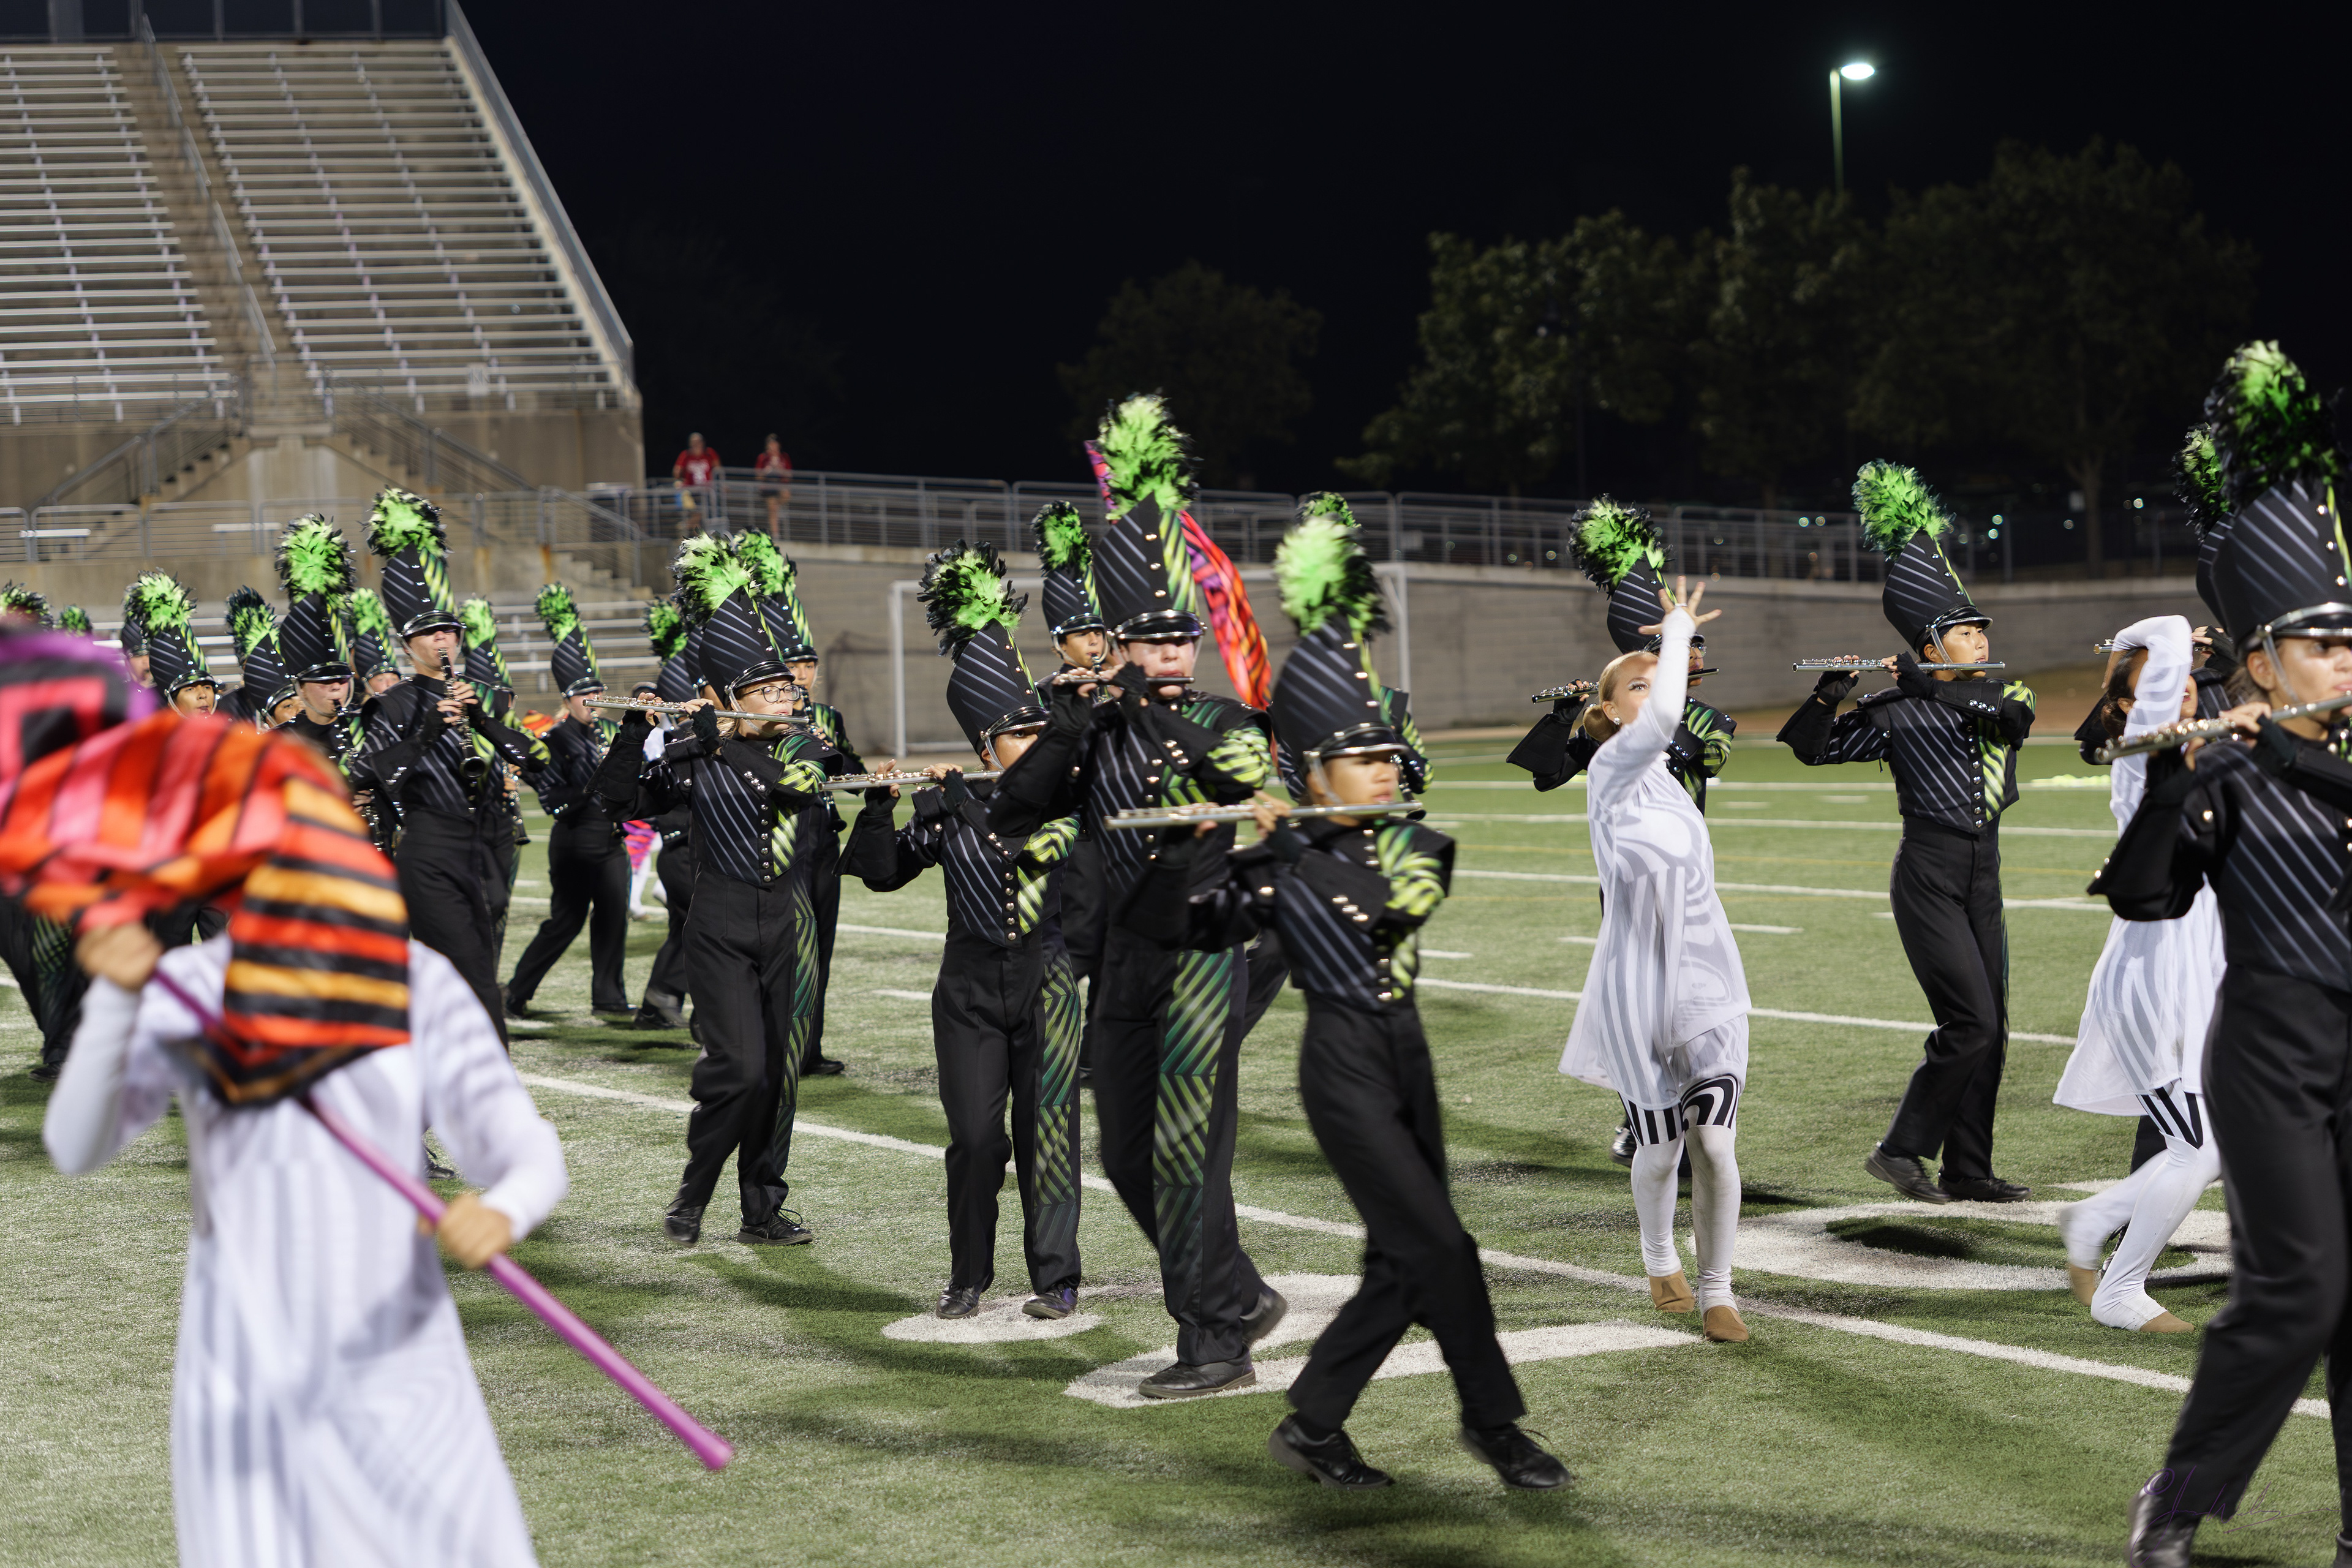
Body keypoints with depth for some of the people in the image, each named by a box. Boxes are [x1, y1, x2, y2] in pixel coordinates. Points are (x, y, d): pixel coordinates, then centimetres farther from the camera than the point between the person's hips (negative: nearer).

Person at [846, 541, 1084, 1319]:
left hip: (1046, 982, -1)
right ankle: (969, 1274, 14)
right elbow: (881, 871, 1)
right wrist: (880, 803, -13)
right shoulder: (948, 807, 3)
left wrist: (966, 800, -17)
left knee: (1046, 1129, -3)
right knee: (975, 1135, 0)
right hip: (969, 985, 1)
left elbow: (1035, 841, -19)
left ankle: (1056, 1276, 5)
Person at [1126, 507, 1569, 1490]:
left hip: (1404, 1055, 6)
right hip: (1343, 1065, -6)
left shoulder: (1420, 845, 9)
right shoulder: (1280, 866, -5)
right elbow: (1167, 924, -7)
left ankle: (1313, 1426, 19)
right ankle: (1495, 1424, 3)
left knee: (1400, 1268, 8)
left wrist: (1293, 848, -7)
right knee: (1440, 1249, -10)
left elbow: (1395, 904, -6)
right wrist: (1185, 843, -21)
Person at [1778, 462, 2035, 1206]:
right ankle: (1902, 1149, -3)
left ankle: (1968, 1171, 11)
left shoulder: (2002, 697, 9)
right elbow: (1810, 748, -5)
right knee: (1971, 1023, -13)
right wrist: (1829, 694, -22)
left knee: (1989, 1027, 5)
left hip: (1981, 877, 6)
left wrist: (1929, 688, -21)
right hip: (1929, 875, -6)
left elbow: (2013, 717, -15)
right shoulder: (1896, 713, -3)